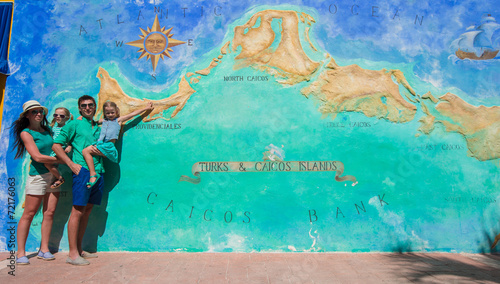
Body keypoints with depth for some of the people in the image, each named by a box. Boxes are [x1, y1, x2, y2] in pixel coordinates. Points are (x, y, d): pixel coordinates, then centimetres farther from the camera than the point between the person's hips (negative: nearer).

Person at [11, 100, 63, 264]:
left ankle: (44, 249, 13)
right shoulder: (26, 133, -5)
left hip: (53, 174, 6)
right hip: (38, 175, -6)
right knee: (29, 214, -1)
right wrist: (61, 160, -9)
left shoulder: (46, 130, 13)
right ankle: (21, 253, 8)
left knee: (49, 212, 5)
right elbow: (38, 157, -14)